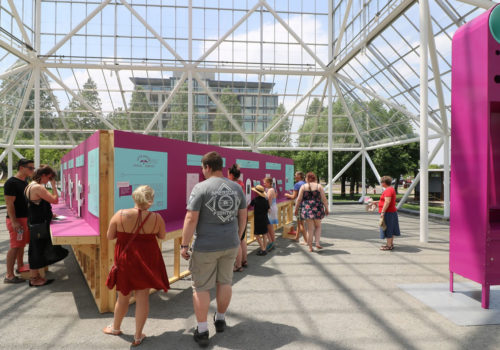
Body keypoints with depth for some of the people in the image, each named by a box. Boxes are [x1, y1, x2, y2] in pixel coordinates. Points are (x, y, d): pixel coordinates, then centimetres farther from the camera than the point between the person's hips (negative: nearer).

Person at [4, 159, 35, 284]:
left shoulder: (25, 182, 12)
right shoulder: (11, 183, -15)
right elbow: (9, 203, -18)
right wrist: (14, 222, -23)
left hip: (25, 217, 9)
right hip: (16, 219, -9)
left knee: (22, 244, 18)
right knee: (15, 246, -6)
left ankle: (20, 266, 31)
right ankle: (9, 275, 0)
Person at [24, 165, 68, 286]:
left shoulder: (31, 186, 12)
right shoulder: (38, 187, -21)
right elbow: (55, 200, -20)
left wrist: (49, 214, 15)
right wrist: (53, 185, -12)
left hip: (35, 223, 10)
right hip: (38, 225, -10)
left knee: (36, 250, 17)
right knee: (37, 250, 0)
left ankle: (35, 276, 28)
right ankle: (34, 279, 10)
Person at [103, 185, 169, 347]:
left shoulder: (120, 214, -14)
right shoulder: (156, 218, -13)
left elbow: (110, 236, -3)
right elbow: (162, 236, 3)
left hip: (126, 260, 1)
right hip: (147, 261, 0)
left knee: (123, 296, 19)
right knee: (143, 296, 10)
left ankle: (115, 327, 42)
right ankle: (138, 336, 20)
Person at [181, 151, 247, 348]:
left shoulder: (200, 188, -14)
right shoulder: (236, 188, 2)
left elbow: (191, 219, -16)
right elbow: (243, 217, 9)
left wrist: (184, 245, -8)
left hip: (206, 247, -5)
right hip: (230, 244, 5)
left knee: (201, 287, 9)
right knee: (225, 282, 19)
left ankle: (202, 331, 17)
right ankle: (220, 320, 38)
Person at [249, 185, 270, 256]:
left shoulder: (255, 199, -13)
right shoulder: (266, 200, 1)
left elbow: (250, 206, -1)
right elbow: (268, 210, 7)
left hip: (258, 220, -5)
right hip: (265, 219, 5)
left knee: (257, 234, 1)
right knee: (264, 234, 11)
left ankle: (263, 249, -3)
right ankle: (264, 249, 16)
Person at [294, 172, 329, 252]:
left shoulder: (303, 187, 0)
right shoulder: (319, 186, 1)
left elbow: (299, 199, -1)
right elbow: (324, 199, -1)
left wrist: (296, 209, 8)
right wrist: (326, 208, 9)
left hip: (307, 209, 0)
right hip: (317, 209, 0)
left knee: (310, 229, 6)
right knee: (318, 226, 20)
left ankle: (310, 247, 10)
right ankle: (317, 242, 6)